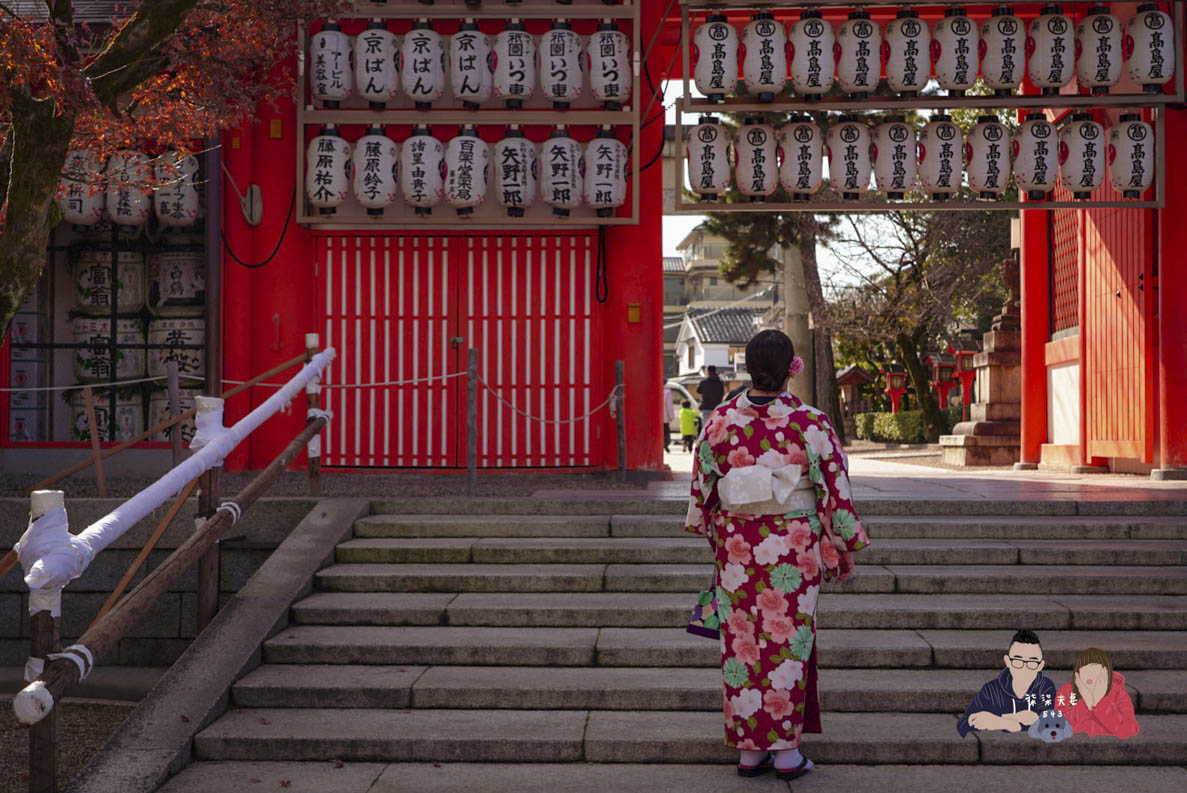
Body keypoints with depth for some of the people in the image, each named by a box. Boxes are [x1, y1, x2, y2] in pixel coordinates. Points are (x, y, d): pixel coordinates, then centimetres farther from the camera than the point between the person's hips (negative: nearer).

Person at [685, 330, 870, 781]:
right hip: (794, 549, -2)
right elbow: (836, 491, -5)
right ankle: (786, 751, 15)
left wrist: (713, 533, 23)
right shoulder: (812, 424, -11)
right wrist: (844, 549, 7)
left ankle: (749, 749, 18)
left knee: (741, 642, 10)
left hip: (736, 547, 2)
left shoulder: (720, 421, -4)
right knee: (788, 642, 8)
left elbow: (702, 486, 7)